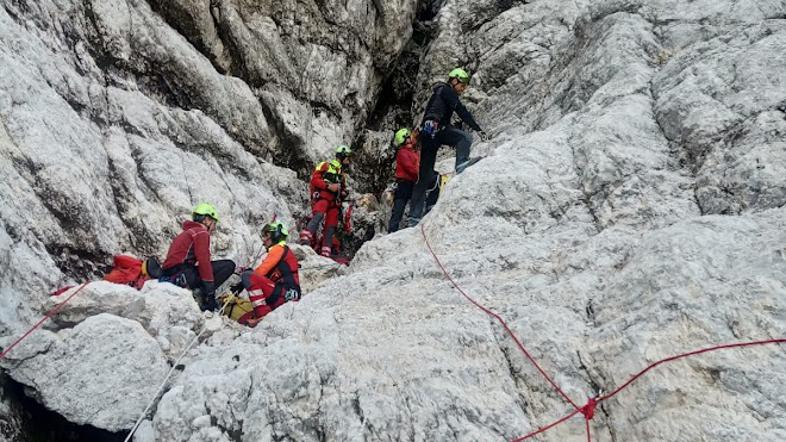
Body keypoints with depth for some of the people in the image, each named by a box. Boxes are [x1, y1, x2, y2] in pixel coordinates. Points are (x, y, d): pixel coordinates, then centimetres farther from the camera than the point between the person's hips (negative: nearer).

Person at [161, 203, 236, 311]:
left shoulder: (186, 232, 30)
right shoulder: (201, 232, -1)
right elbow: (203, 262, -12)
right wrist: (210, 292, -13)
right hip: (180, 270, -9)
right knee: (229, 265, -12)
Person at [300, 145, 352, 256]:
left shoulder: (343, 174, 30)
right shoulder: (326, 165, 8)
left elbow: (342, 189, 33)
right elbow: (314, 179, -3)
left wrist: (344, 192, 9)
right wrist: (329, 186, -14)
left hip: (334, 201, 7)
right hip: (322, 197, -7)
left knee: (331, 227, -3)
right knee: (319, 215, -34)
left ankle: (325, 252, -3)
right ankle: (305, 239, -44)